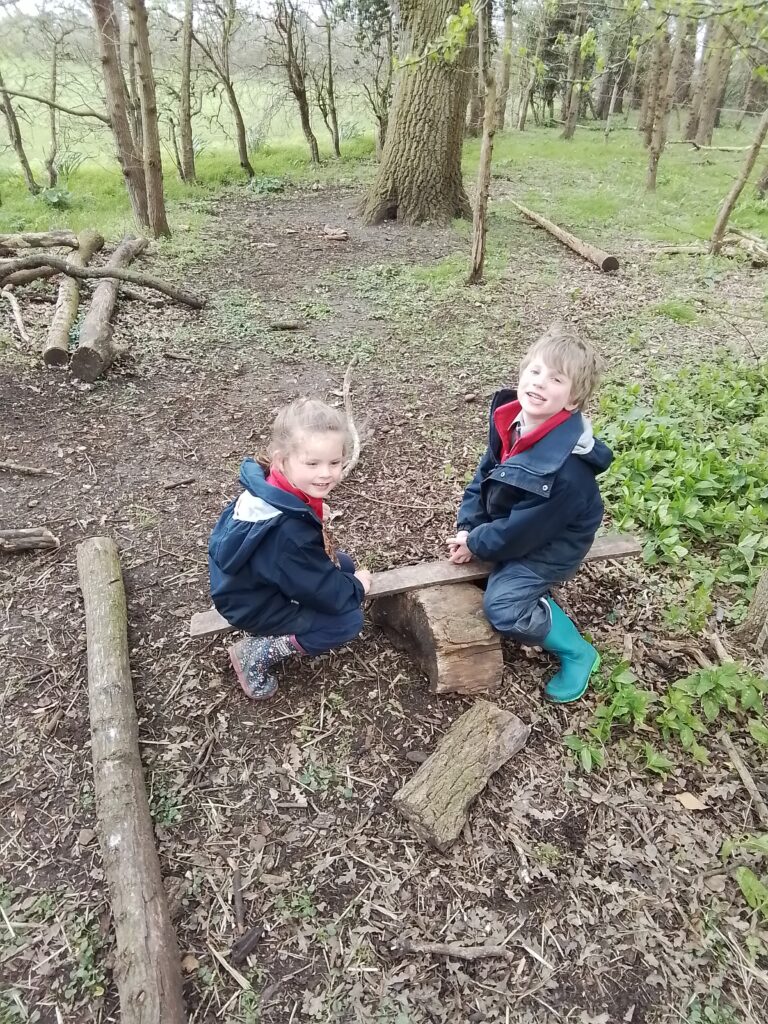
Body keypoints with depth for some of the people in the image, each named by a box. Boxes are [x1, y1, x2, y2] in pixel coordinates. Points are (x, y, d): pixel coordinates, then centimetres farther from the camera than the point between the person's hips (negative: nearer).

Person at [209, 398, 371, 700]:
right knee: (348, 621, -11)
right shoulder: (286, 530, -38)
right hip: (254, 606, -9)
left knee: (342, 563, 13)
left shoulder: (270, 488, -12)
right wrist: (356, 587, -7)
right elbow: (321, 590, -26)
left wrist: (339, 568, 1)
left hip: (254, 583, 9)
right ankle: (255, 655, -2)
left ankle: (275, 631, 14)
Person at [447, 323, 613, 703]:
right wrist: (467, 527, -8)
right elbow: (485, 474, -2)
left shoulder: (566, 469, -38)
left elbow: (519, 533, -28)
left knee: (502, 607, -16)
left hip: (552, 543, -8)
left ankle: (579, 655, 6)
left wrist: (475, 543, -15)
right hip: (511, 522, 9)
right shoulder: (510, 418, -15)